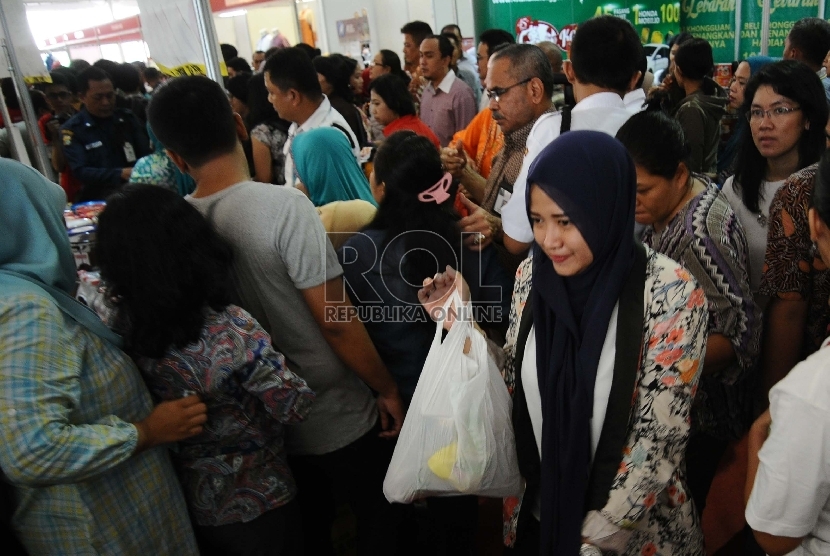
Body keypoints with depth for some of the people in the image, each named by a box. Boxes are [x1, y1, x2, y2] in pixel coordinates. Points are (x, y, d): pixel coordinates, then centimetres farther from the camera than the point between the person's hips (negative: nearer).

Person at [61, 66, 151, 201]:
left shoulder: (127, 118, 13)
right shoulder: (72, 129, 1)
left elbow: (147, 154, 8)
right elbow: (81, 171, -9)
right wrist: (121, 174, -23)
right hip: (99, 199, -4)